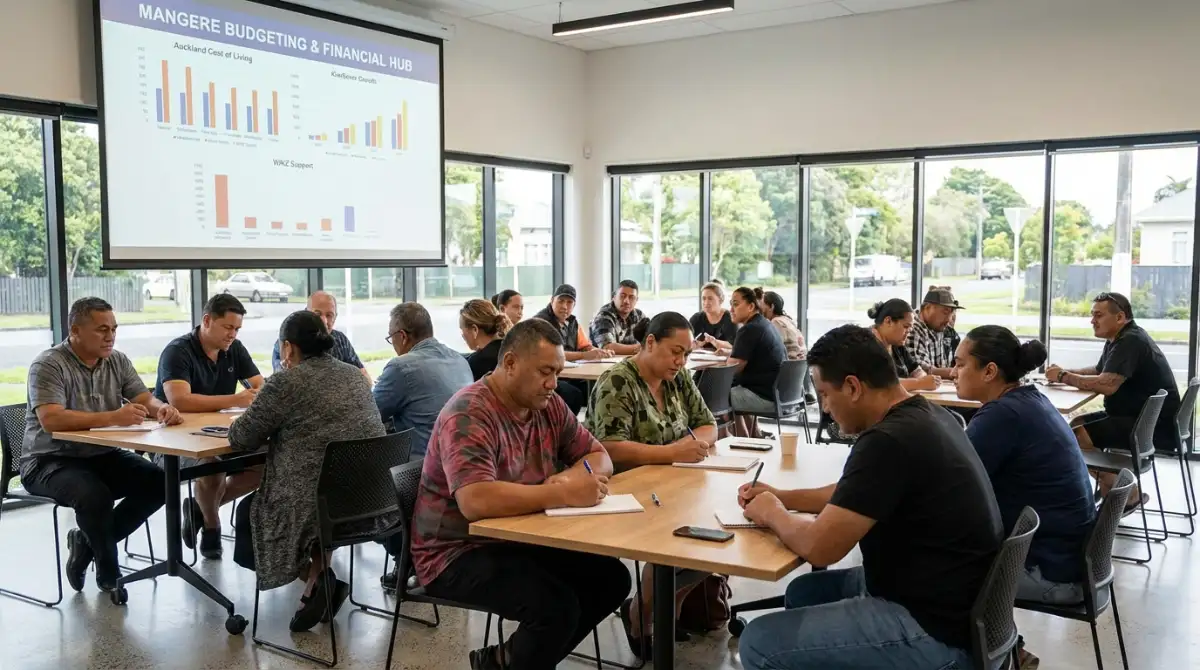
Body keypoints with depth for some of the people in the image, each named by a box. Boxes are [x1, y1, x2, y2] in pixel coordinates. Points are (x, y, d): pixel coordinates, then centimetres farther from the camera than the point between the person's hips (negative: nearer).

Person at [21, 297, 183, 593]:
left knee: (158, 482, -14)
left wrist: (162, 409, -24)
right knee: (95, 494, -33)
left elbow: (146, 399, 2)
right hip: (50, 461, -6)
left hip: (101, 456, 6)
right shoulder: (49, 365, -15)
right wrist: (113, 417, -39)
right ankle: (108, 571, -6)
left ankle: (88, 542, 5)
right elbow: (51, 420, -29)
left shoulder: (117, 361, 5)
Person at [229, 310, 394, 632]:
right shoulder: (354, 374, 12)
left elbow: (241, 440, -1)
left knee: (248, 511, 22)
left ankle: (317, 578, 5)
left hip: (323, 506, -6)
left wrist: (254, 425, 20)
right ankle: (320, 573, 20)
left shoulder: (285, 382, -8)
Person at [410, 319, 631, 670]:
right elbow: (476, 502, -37)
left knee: (611, 578, -4)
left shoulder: (548, 405, 1)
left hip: (520, 539, 9)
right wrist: (565, 495, -33)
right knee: (557, 605, -27)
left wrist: (574, 476, -17)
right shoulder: (469, 416, -23)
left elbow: (599, 457, 7)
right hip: (458, 552, -8)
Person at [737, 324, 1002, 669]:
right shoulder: (925, 416, 6)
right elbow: (855, 496, 21)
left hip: (937, 630, -10)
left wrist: (772, 514, -4)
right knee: (803, 591, 20)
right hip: (945, 596, 10)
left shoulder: (888, 441, -25)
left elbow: (819, 545, -24)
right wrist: (781, 497, 13)